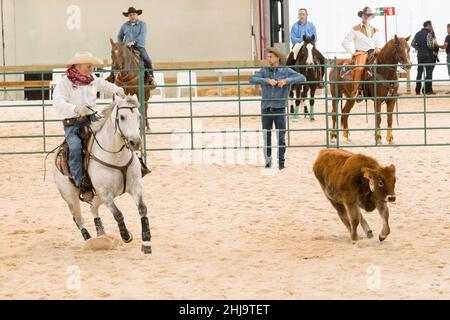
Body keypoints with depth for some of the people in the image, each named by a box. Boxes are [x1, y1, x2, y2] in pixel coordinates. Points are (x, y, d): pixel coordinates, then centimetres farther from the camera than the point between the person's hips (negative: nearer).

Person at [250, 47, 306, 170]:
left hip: (279, 108, -2)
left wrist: (286, 80, -21)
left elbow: (302, 78, -9)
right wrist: (267, 80, -22)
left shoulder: (286, 71, 0)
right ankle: (268, 161, 20)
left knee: (281, 137, 1)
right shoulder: (264, 71, 4)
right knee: (266, 137, 9)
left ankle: (281, 161, 10)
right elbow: (252, 79, -10)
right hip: (266, 108, 2)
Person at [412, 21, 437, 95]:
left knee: (419, 72, 11)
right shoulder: (428, 34, -13)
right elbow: (429, 45, -22)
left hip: (420, 55, 6)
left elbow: (412, 44, 8)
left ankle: (418, 90, 11)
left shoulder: (418, 34, 8)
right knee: (428, 73, -1)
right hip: (428, 55, -6)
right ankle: (427, 90, -3)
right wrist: (433, 42, -3)